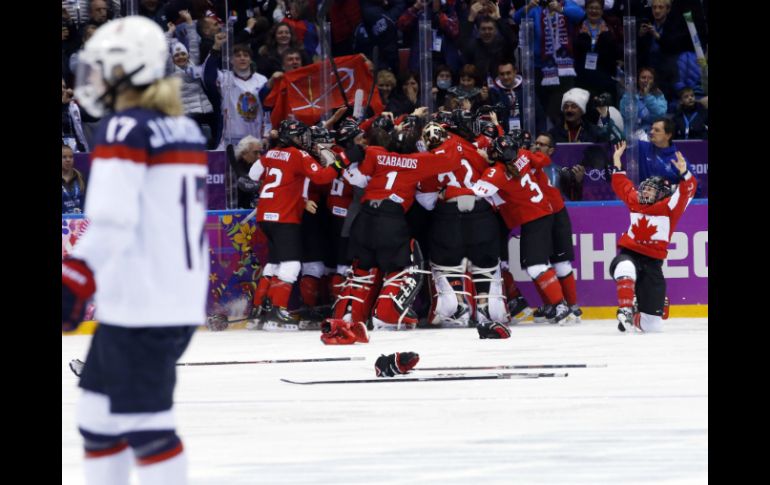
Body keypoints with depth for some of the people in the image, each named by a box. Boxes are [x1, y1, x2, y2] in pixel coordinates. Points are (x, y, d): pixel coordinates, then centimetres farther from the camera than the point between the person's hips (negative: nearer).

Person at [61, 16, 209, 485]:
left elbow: (111, 222, -21)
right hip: (183, 300, 9)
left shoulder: (124, 128, -13)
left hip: (139, 306, -9)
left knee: (144, 423, -7)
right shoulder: (186, 129, 14)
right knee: (99, 413, 16)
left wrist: (73, 283, -20)